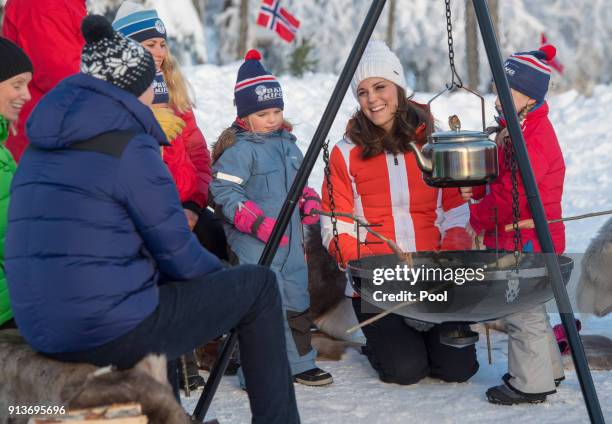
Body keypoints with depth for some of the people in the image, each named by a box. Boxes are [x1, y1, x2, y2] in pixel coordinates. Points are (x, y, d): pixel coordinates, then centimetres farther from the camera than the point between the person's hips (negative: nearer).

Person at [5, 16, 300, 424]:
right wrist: (220, 274, 13)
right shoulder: (129, 146, -12)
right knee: (257, 285, 6)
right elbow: (177, 253, -8)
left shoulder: (41, 149, 12)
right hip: (113, 332, -8)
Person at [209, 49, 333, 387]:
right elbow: (223, 191, -17)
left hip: (289, 239, 9)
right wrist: (257, 221, -24)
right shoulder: (239, 149, -12)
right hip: (253, 244, -9)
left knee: (297, 300, 16)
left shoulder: (287, 142, 14)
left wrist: (308, 201, 6)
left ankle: (300, 362, 31)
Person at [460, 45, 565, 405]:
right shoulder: (515, 129, 12)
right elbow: (501, 176, 21)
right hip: (519, 239, 11)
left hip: (527, 239, -11)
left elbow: (511, 195, -24)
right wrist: (477, 186, 3)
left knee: (523, 311, -3)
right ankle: (548, 371, 32)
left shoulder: (534, 138, -22)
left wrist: (478, 219, -11)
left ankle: (532, 384, 7)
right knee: (528, 308, 20)